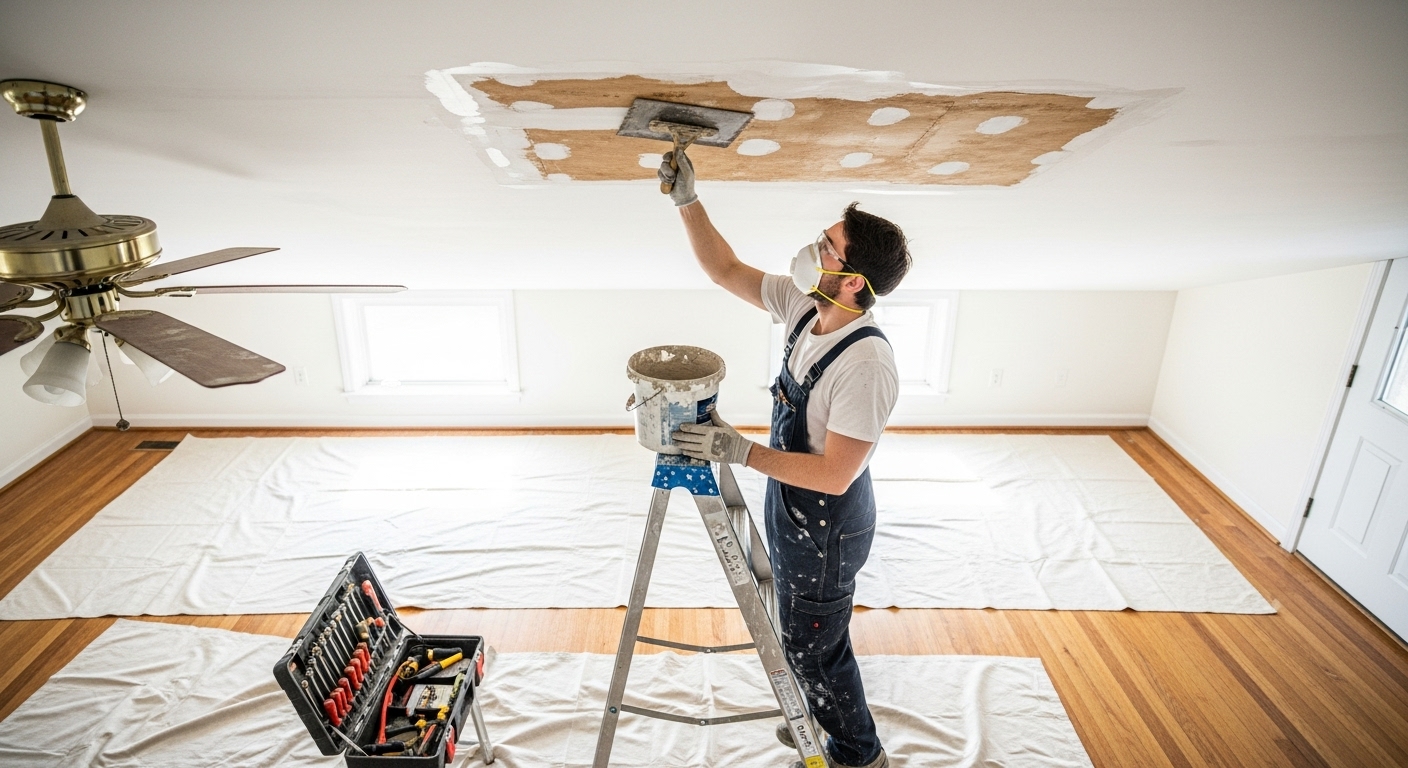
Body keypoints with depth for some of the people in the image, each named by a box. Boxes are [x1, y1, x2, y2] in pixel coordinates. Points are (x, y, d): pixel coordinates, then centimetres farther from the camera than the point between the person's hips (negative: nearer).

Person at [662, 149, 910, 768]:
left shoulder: (866, 364, -33)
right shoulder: (804, 307, -8)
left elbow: (835, 474, -30)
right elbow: (726, 271, 0)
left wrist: (741, 451, -32)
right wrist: (687, 201, -10)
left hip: (826, 531, -8)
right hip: (792, 516, 9)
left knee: (812, 647, 13)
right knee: (810, 639, 28)